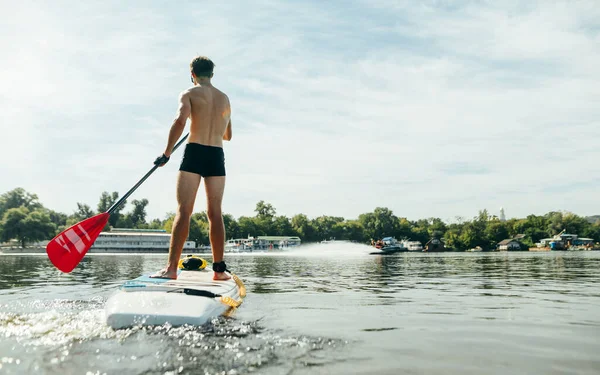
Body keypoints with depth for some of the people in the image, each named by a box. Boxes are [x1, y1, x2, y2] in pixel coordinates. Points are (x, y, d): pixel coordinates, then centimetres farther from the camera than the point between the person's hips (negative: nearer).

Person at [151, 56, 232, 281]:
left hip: (194, 153, -4)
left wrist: (166, 153, -11)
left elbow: (180, 121, -15)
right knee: (215, 213, 5)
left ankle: (172, 267, -12)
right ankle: (219, 269, 6)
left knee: (183, 211, -7)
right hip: (217, 156, 4)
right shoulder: (225, 98, 20)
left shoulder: (189, 93, 4)